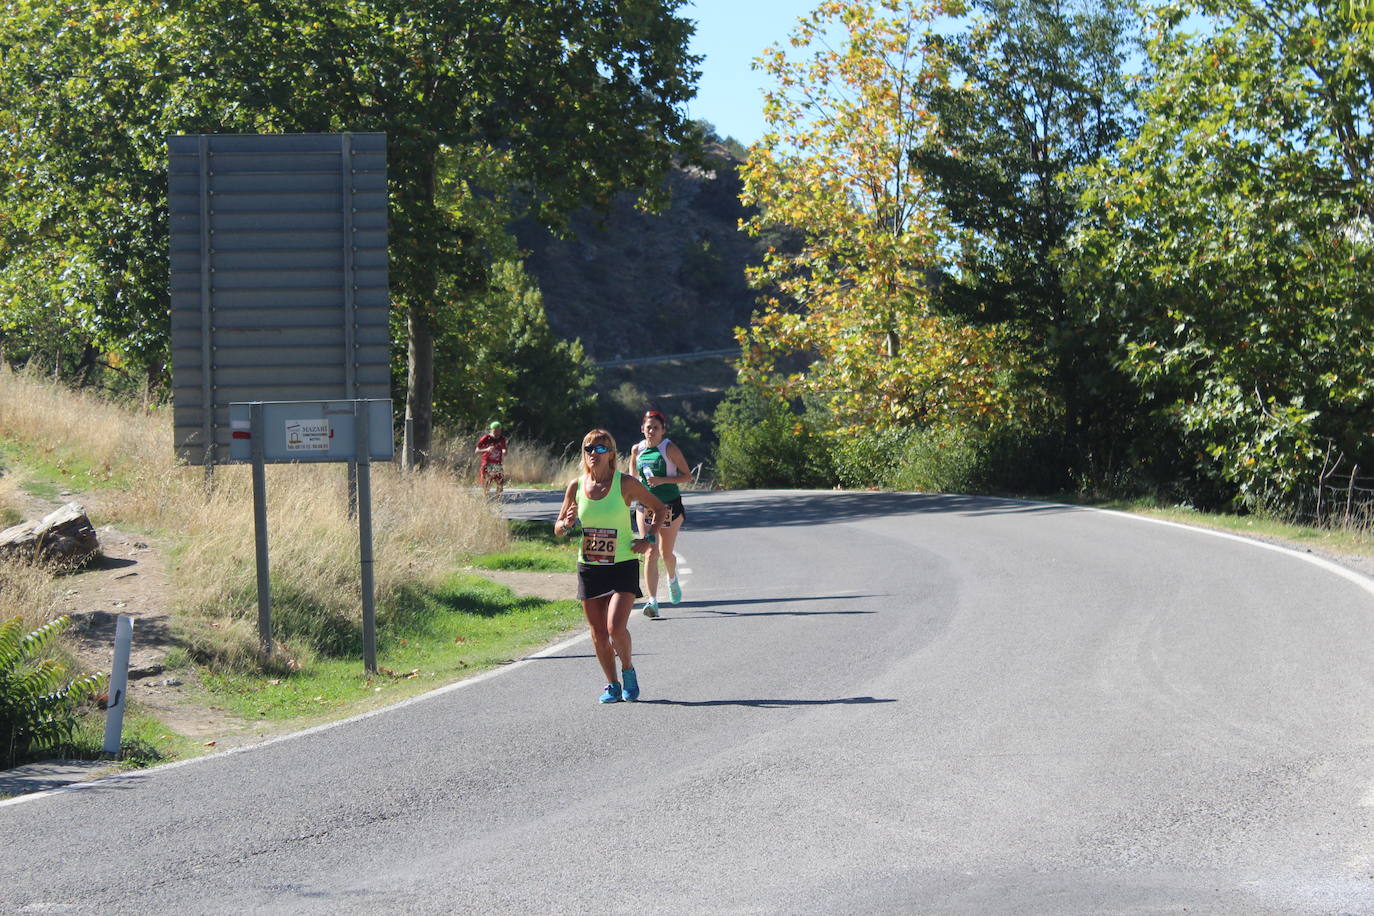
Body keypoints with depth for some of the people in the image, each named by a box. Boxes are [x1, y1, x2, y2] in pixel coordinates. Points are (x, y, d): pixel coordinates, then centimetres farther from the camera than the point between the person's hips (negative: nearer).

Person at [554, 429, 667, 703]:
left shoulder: (625, 484, -8)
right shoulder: (576, 486, 1)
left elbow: (660, 508, 5)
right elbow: (558, 529, 9)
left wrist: (649, 538, -7)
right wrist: (567, 524, -13)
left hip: (623, 566, -3)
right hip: (589, 567, 3)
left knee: (616, 627, -17)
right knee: (598, 633, 5)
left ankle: (628, 670, 11)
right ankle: (612, 684, 22)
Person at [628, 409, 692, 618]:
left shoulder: (670, 449, -9)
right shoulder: (637, 450, 3)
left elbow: (687, 476, -10)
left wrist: (663, 480, -21)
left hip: (670, 506, -2)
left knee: (666, 553, 10)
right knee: (651, 552, -11)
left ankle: (672, 579, 45)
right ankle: (652, 600, -17)